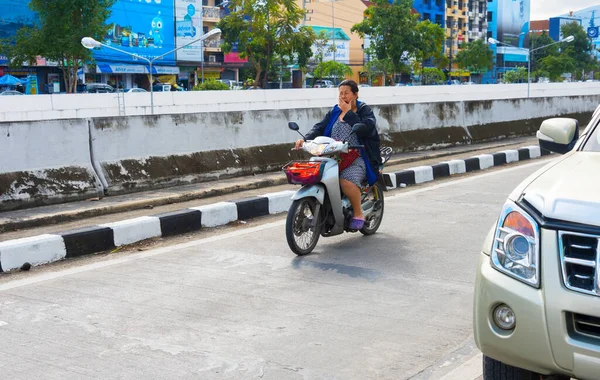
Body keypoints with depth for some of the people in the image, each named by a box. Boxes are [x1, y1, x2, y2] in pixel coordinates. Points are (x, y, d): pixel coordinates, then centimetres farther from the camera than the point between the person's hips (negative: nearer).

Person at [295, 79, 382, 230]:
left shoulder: (364, 110, 5)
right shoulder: (334, 112, 19)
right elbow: (320, 127, 6)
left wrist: (348, 113, -10)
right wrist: (305, 139, -12)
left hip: (357, 158, -5)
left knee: (347, 181, -33)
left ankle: (358, 214, -14)